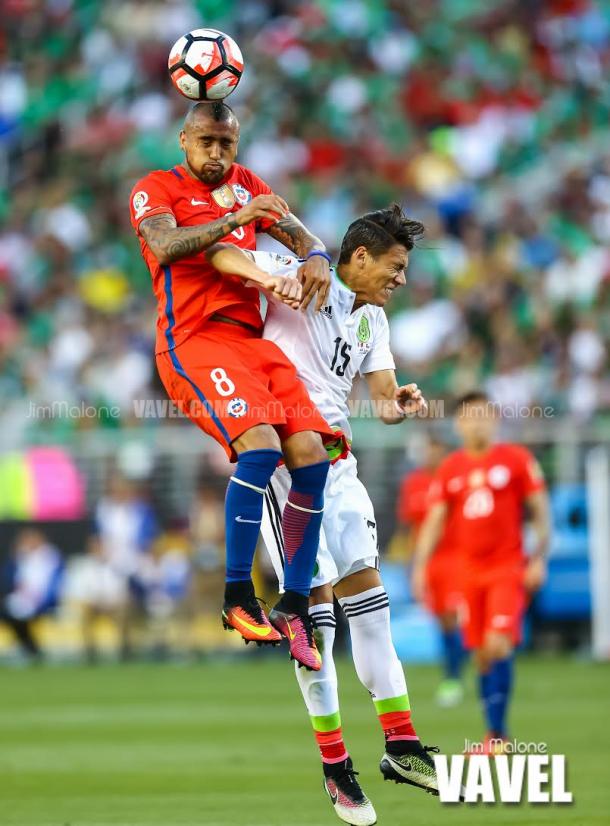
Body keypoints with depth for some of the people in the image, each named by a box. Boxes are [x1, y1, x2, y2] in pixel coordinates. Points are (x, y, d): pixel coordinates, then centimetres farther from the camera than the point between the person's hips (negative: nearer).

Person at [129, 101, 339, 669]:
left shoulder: (246, 185, 23)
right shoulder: (156, 189, 5)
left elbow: (296, 232, 19)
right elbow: (165, 247, -15)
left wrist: (315, 258, -4)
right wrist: (233, 219, -25)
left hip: (253, 340, 6)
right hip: (193, 341, -6)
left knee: (311, 457, -10)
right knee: (259, 448, -28)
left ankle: (294, 608, -3)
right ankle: (238, 597, -21)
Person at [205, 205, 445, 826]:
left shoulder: (372, 318, 15)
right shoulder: (301, 279, -7)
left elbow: (381, 394, 10)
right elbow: (219, 253, -16)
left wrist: (399, 402, -15)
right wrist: (270, 276, -35)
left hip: (336, 460, 7)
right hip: (282, 458, -7)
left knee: (367, 587, 2)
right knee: (318, 596, -9)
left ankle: (400, 745, 5)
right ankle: (334, 765, -4)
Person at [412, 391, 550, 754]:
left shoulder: (517, 459, -1)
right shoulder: (450, 469, 8)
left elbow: (540, 512, 1)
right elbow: (435, 520, 10)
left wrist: (540, 559, -6)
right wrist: (420, 565, 1)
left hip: (509, 569, -4)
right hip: (470, 571, 4)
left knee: (498, 644, -17)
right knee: (482, 655, 5)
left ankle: (496, 734, -15)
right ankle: (496, 737, 13)